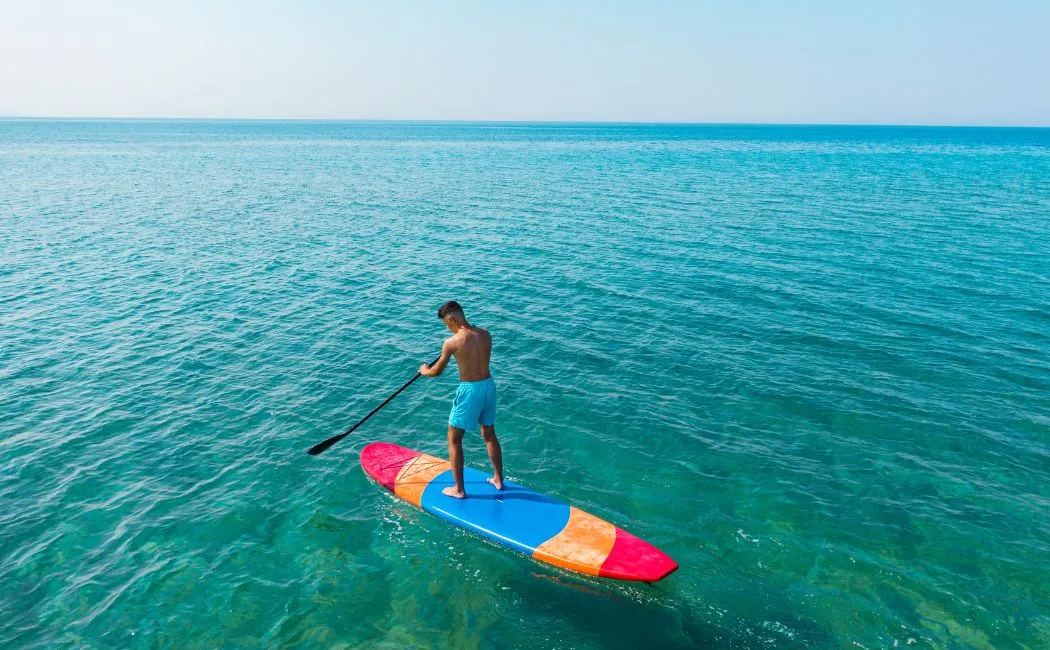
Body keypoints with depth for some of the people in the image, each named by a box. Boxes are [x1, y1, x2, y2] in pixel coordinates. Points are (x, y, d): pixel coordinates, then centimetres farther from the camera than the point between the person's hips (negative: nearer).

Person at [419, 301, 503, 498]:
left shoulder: (452, 342, -15)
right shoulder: (486, 334, 0)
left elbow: (437, 371, -1)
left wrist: (424, 370, 20)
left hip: (469, 390, -6)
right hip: (489, 386, 6)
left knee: (454, 439, 10)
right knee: (489, 435, 22)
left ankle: (459, 489, 15)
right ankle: (498, 479, 34)